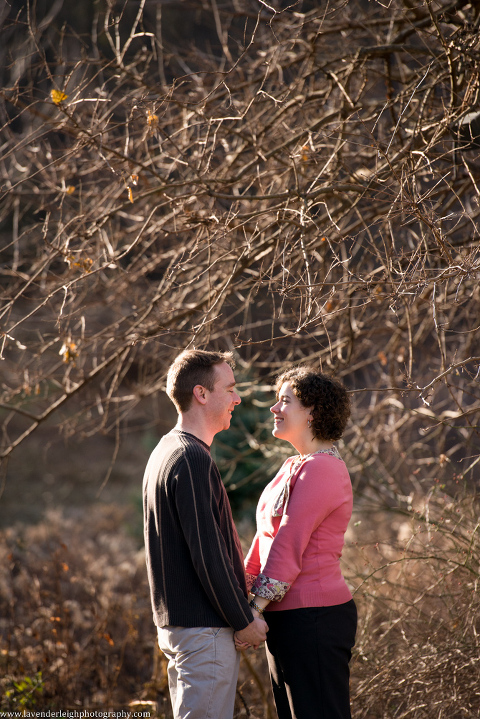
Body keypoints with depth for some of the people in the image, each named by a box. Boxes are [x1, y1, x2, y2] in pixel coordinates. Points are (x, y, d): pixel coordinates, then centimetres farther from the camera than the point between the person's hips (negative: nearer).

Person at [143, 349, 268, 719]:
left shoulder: (165, 451, 15)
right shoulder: (193, 459, -17)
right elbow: (208, 554, -20)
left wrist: (240, 610, 19)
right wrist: (244, 620, -11)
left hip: (174, 621, 10)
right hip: (204, 628, -10)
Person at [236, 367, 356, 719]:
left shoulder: (321, 470, -15)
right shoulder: (295, 468, 17)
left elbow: (289, 546, -19)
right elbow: (267, 541, 20)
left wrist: (253, 611, -20)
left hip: (314, 619, -10)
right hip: (289, 617, 10)